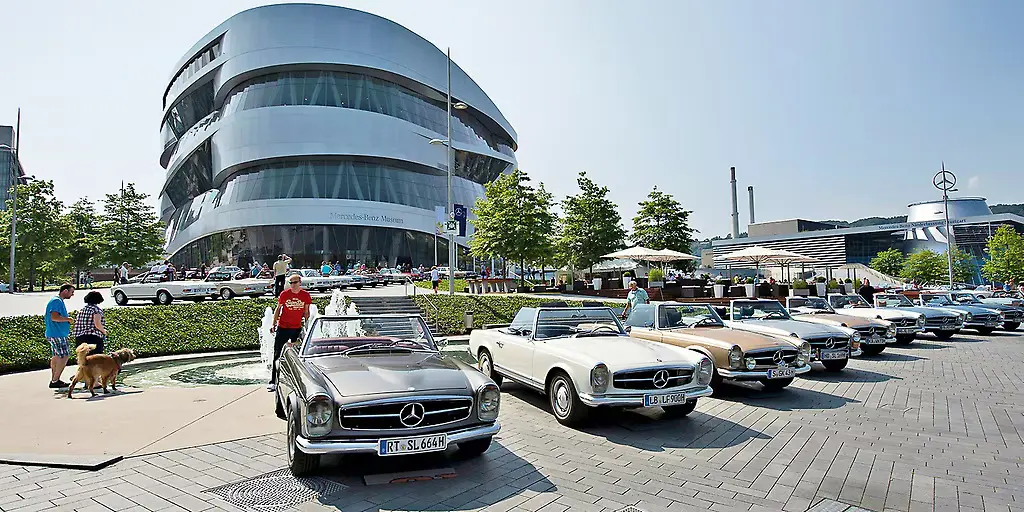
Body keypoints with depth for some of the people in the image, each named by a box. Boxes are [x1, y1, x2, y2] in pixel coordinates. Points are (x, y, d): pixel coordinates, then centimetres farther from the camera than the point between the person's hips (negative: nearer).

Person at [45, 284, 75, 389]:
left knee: (57, 357, 17)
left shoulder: (59, 301, 16)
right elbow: (54, 317, -28)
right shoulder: (57, 301, -16)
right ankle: (55, 381, -3)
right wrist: (68, 319, -14)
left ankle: (54, 379, 25)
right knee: (64, 356, -8)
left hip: (56, 334, 11)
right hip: (57, 335, -11)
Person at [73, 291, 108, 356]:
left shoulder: (82, 310, 13)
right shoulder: (96, 309, -7)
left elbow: (76, 325, 12)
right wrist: (104, 331, 1)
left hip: (79, 339, 7)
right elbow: (97, 324, -16)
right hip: (93, 338, -7)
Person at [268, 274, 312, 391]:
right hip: (283, 328, -1)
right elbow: (278, 309, 5)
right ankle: (273, 381, 2)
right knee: (277, 354, -1)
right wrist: (273, 324, 2)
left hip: (297, 329, 1)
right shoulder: (284, 294, -3)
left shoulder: (305, 295, -1)